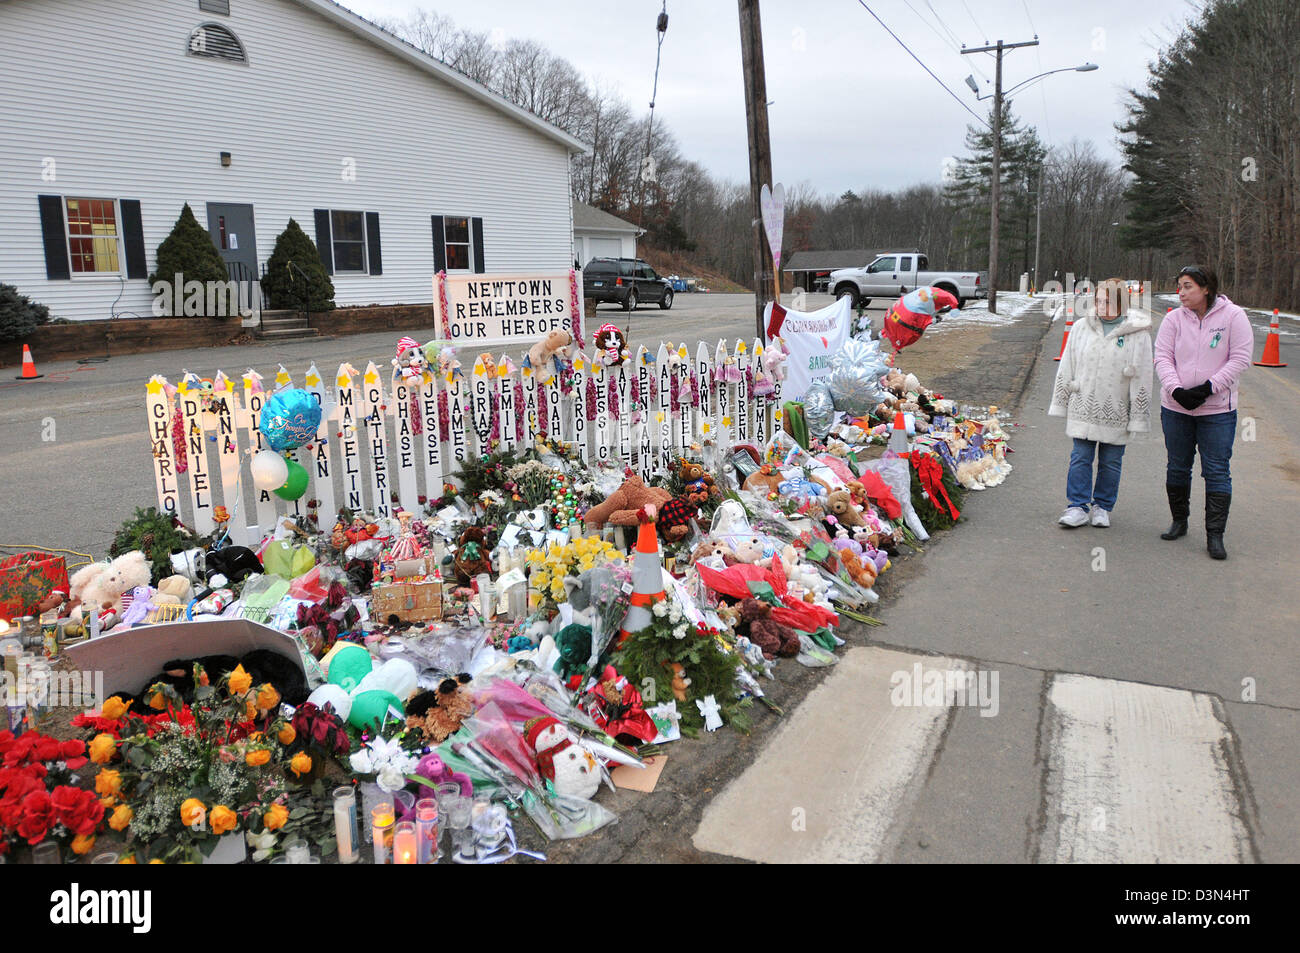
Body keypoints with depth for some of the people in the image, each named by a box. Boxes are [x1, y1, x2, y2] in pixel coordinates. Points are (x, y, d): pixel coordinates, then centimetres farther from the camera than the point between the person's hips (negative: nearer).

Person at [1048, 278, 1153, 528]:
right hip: (1083, 408, 2)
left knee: (1111, 462, 8)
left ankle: (1102, 507, 22)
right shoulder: (1081, 327, 3)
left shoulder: (1138, 334, -4)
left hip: (1116, 413, -1)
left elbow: (1142, 378, -2)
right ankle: (1078, 507, 9)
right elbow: (1066, 369, 9)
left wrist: (1138, 416, -3)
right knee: (1080, 458, 1)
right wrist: (1060, 403, 9)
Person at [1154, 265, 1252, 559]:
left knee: (1217, 472, -2)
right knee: (1177, 468, 14)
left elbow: (1240, 359, -8)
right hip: (1175, 407, 3)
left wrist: (1209, 387, -18)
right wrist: (1176, 390, -18)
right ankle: (1179, 521, 30)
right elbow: (1163, 357, -3)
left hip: (1218, 409, -3)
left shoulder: (1233, 316, -5)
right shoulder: (1174, 318, 1)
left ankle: (1215, 535, 3)